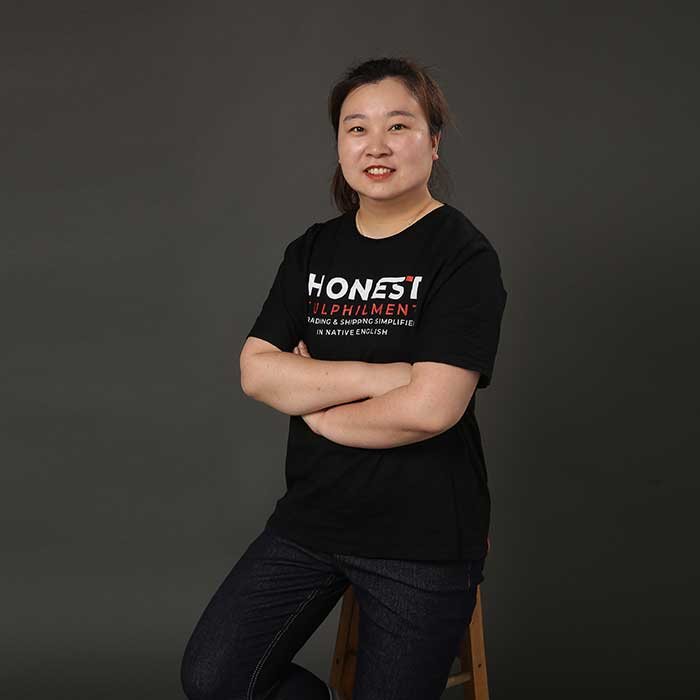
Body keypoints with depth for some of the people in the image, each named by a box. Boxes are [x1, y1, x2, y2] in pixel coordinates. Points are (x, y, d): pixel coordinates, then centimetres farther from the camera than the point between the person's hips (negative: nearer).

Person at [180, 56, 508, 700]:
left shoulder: (463, 254, -11)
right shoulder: (314, 250, 6)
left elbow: (430, 407, -22)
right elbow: (256, 371, -4)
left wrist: (313, 403, -7)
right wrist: (380, 376, -17)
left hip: (420, 540, -5)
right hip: (311, 518, 5)